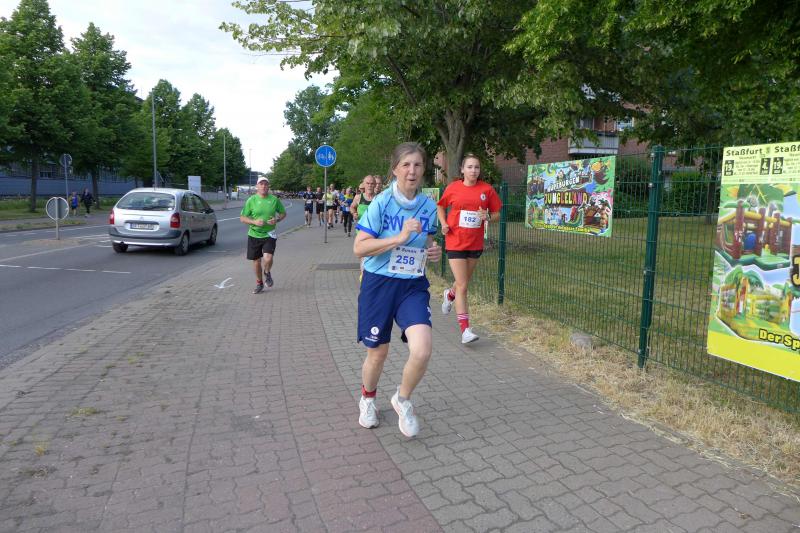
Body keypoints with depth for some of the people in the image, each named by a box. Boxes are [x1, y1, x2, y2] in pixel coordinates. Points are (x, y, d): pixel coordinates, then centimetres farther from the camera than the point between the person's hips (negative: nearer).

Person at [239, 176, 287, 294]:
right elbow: (242, 218, 0)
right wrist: (254, 222, -17)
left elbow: (283, 213, 13)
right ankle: (259, 283, 32)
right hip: (254, 235, 1)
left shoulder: (274, 199, 0)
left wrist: (277, 220, -8)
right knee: (256, 261, 10)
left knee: (268, 258, -18)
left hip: (269, 235, -1)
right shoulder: (251, 200, -3)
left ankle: (267, 273, 17)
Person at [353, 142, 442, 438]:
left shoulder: (428, 206, 1)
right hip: (379, 283, -2)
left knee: (422, 351, -15)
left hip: (413, 285, 3)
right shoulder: (381, 203, -11)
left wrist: (434, 251, -5)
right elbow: (359, 248, -16)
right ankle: (367, 399, 42)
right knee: (377, 353, 10)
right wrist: (399, 238, -24)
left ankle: (403, 399, 16)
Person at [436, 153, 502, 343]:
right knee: (462, 286, -6)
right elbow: (440, 207, 13)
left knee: (464, 282, 20)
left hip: (475, 243, 3)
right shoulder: (453, 188, -3)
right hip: (455, 242, -3)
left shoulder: (487, 189, -1)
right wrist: (444, 224, -3)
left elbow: (496, 213, 6)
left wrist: (487, 216, -15)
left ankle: (449, 294, 55)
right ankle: (465, 330, -2)